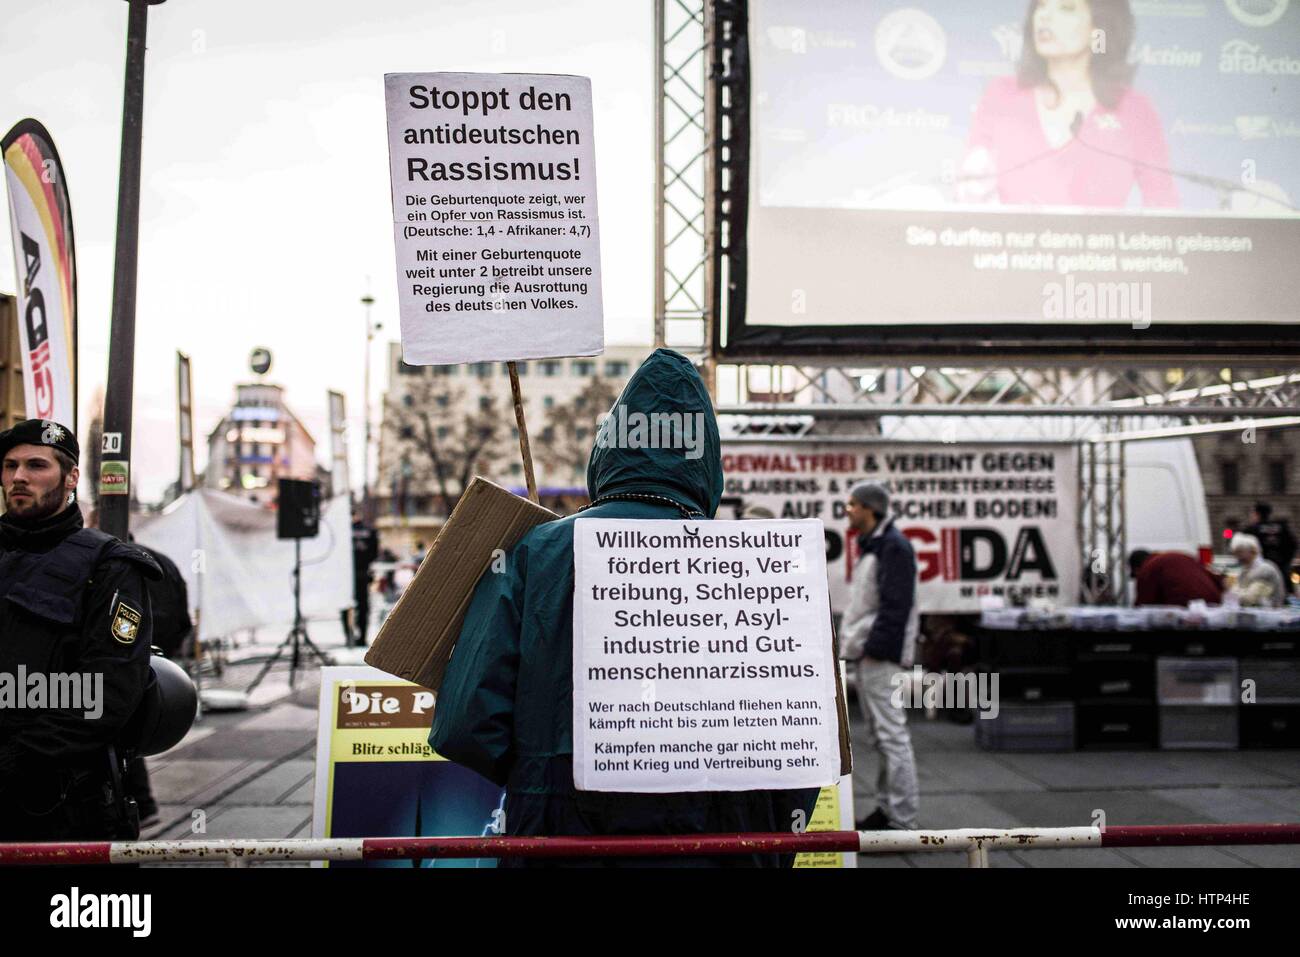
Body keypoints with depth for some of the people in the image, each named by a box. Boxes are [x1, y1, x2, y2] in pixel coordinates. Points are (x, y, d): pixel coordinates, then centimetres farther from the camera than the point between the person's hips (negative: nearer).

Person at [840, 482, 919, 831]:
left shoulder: (892, 546, -13)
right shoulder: (871, 547, 18)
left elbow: (895, 605, -20)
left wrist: (875, 647, -22)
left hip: (881, 657, -11)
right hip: (867, 656, 11)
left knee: (891, 735, -8)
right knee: (879, 737, 15)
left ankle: (901, 819, -4)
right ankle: (887, 809, 23)